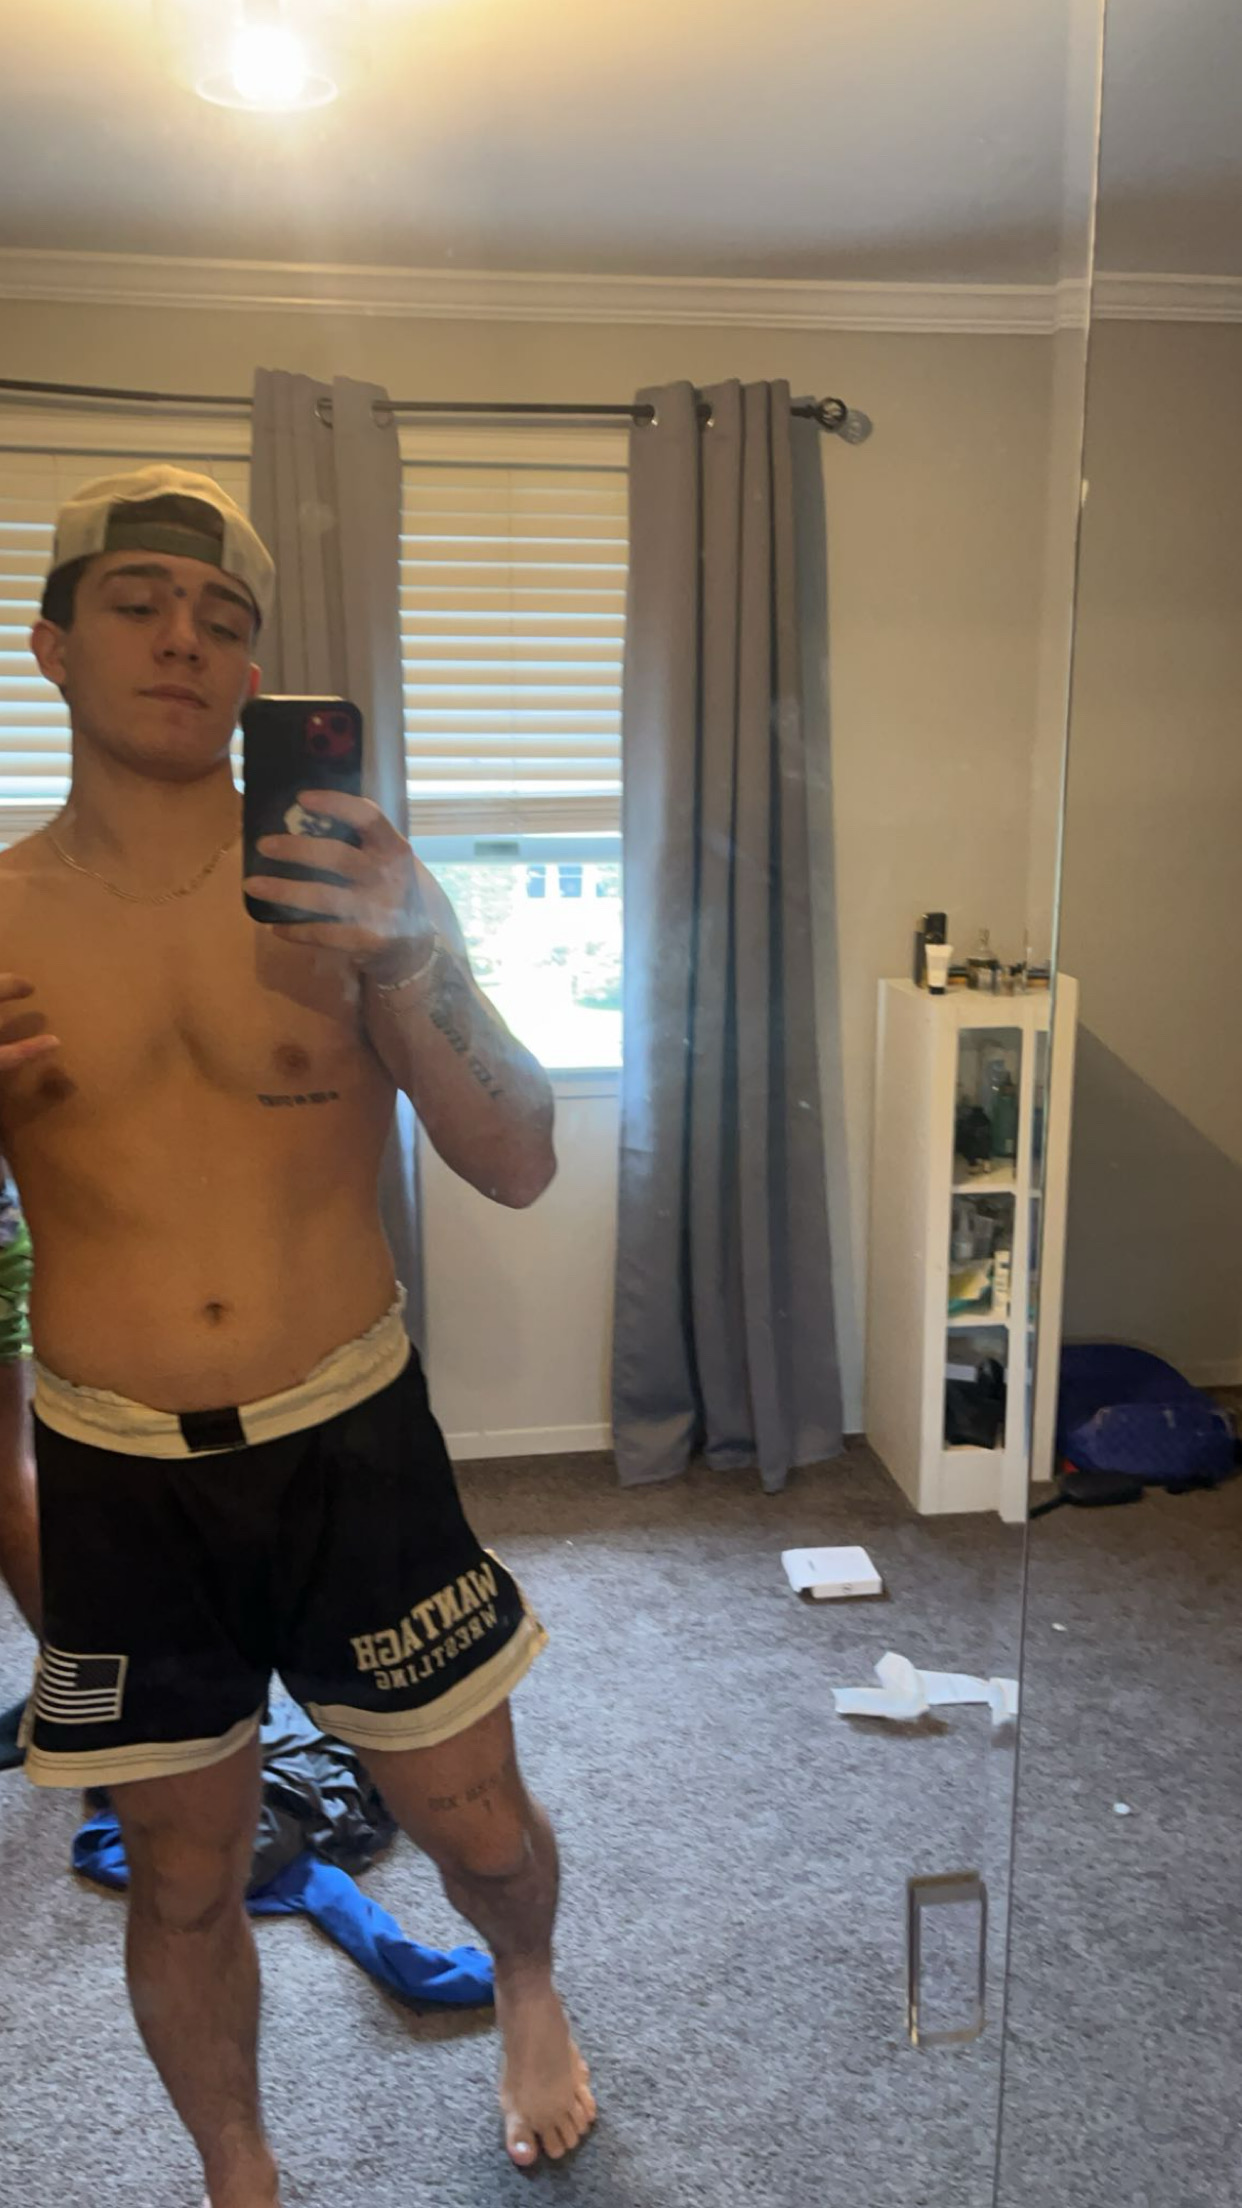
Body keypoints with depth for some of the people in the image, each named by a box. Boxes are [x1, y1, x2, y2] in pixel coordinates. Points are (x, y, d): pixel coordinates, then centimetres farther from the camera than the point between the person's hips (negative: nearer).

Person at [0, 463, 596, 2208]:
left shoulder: (349, 884, -6)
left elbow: (518, 1167, -11)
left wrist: (406, 959, -26)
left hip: (353, 1437, 0)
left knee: (477, 1823, 15)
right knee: (186, 1881, 17)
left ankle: (528, 1991, 51)